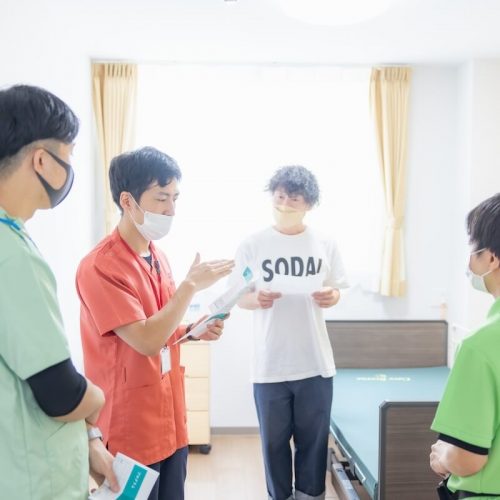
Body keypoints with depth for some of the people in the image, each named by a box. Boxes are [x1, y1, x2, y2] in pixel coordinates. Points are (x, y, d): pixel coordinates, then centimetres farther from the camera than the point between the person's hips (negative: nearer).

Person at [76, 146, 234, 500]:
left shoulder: (157, 257, 6)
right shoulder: (101, 267, -20)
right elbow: (146, 341, -25)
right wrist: (191, 285, -20)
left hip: (170, 419, 8)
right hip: (131, 431, -7)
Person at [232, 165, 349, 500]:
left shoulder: (325, 245, 2)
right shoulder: (252, 245, -2)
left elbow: (335, 293, 10)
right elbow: (240, 298, 2)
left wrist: (331, 296, -13)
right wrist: (257, 299, -21)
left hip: (316, 363, 1)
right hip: (269, 365, -1)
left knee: (313, 440, 13)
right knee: (275, 441, 13)